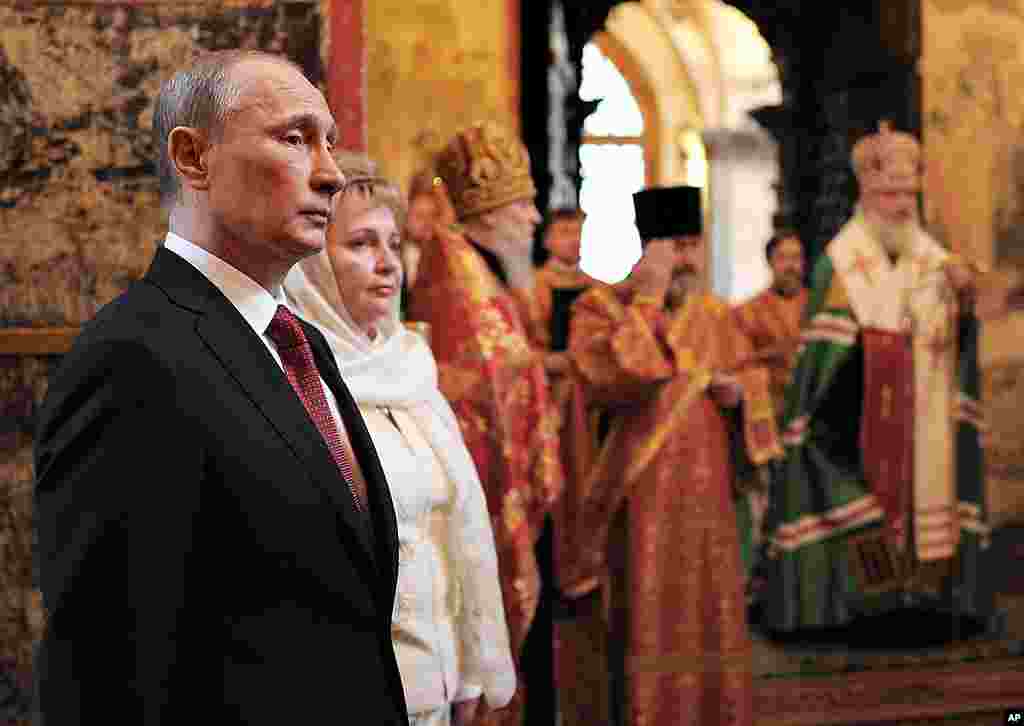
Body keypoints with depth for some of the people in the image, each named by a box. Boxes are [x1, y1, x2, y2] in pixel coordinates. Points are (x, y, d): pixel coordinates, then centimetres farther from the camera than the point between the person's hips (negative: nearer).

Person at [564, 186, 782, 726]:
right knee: (650, 627, -6)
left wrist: (738, 391, 1)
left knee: (710, 622, 11)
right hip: (642, 503, -6)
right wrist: (648, 298, -20)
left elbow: (751, 379, 25)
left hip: (708, 501, 6)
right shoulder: (600, 308, -6)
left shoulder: (715, 314, 13)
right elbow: (612, 378, -24)